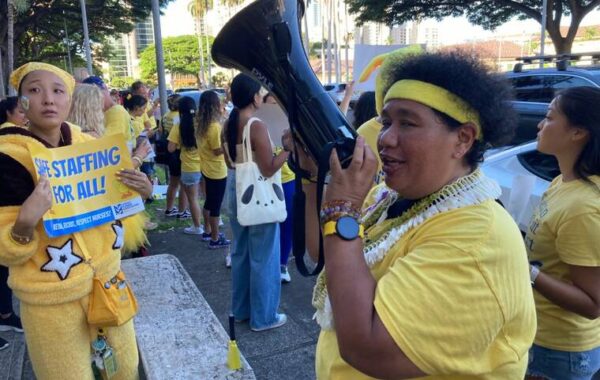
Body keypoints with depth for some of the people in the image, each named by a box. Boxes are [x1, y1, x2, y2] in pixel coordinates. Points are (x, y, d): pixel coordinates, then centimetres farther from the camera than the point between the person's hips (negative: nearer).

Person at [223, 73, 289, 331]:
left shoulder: (228, 125, 5)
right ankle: (263, 317, 16)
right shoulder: (257, 127, -19)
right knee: (263, 258, 4)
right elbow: (269, 169, -19)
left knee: (241, 253, 18)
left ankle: (241, 309, 32)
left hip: (237, 193, 8)